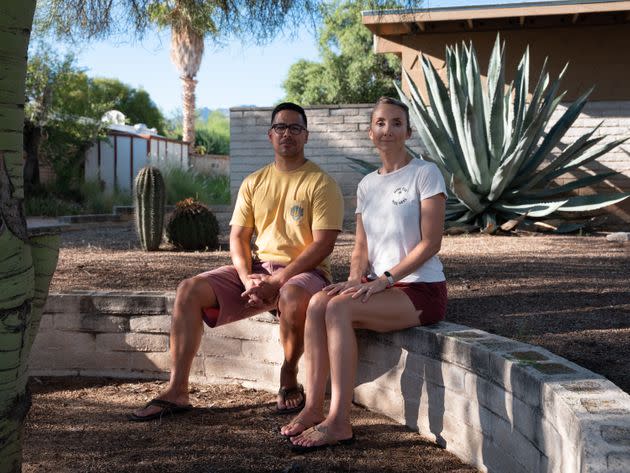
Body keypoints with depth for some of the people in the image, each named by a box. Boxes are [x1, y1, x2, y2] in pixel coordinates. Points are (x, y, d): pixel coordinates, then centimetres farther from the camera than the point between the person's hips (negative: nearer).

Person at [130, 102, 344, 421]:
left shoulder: (321, 184, -3)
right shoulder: (254, 183, 13)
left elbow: (322, 245, -12)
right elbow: (238, 237, 9)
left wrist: (277, 281, -20)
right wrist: (248, 279, -11)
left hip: (304, 271, -5)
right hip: (257, 267, 5)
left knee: (293, 297, -40)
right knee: (189, 291, -13)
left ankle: (289, 378, -12)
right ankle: (177, 391, -11)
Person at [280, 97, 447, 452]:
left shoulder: (425, 173, -5)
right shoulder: (367, 184, 14)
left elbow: (430, 243, -12)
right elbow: (362, 248, 13)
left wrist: (385, 279, -18)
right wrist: (356, 280, -7)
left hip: (422, 289, -6)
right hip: (379, 286, 6)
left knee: (339, 308, -28)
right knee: (318, 302, -20)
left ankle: (339, 422, -25)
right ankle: (314, 408, -18)